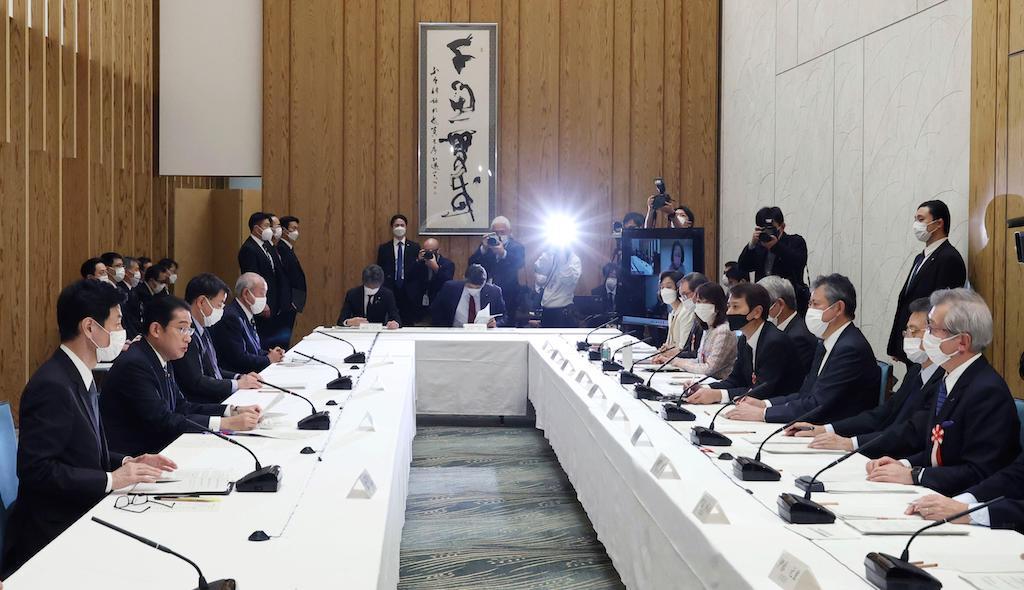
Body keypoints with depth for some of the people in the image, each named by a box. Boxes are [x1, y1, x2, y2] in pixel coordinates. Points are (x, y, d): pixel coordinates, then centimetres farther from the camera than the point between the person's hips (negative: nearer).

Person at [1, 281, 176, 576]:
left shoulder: (79, 376, 10)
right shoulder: (53, 386, -20)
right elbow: (36, 469, -23)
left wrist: (127, 462, 2)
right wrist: (111, 479, -20)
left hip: (83, 516, 9)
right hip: (53, 534, -9)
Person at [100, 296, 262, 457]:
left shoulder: (161, 359, 10)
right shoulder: (134, 364, -18)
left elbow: (181, 407, 10)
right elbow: (162, 420, -23)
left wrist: (234, 411, -2)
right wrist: (226, 423, -25)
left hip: (157, 448, 9)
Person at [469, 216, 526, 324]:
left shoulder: (516, 247, -1)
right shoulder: (486, 244, 8)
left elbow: (520, 264, -20)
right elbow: (472, 264, -2)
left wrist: (503, 253, -33)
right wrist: (483, 248, -16)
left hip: (508, 296, -2)